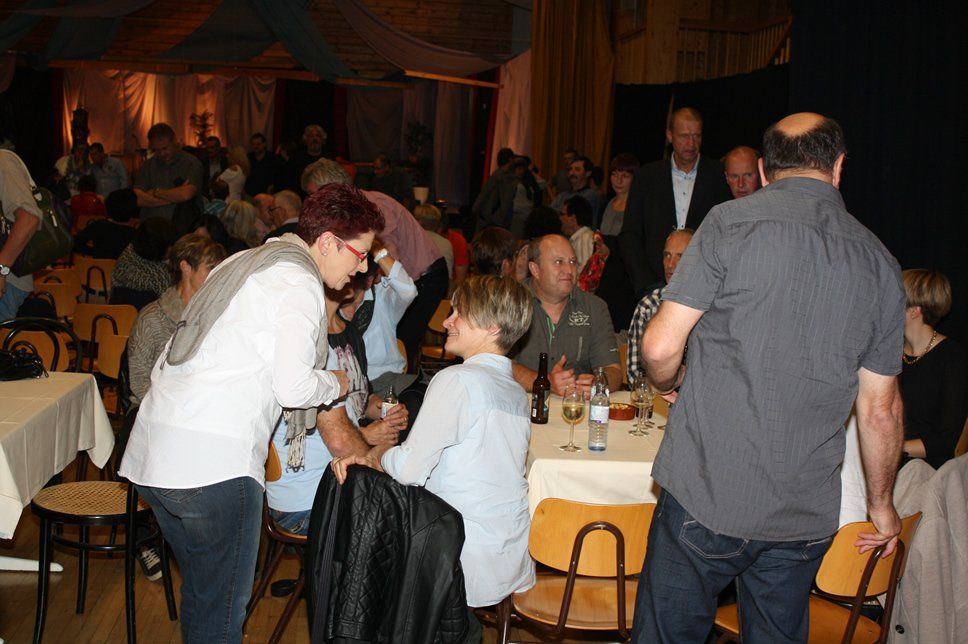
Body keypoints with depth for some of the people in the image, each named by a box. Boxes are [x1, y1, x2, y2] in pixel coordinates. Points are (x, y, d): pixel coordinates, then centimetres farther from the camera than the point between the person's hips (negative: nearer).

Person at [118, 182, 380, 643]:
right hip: (215, 461, -9)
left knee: (200, 592, 21)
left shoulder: (243, 263, 20)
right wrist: (335, 384, 3)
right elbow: (293, 386, -16)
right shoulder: (299, 284, -8)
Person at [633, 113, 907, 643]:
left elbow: (660, 347, -12)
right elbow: (880, 409, 10)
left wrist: (669, 383, 12)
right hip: (807, 517, 5)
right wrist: (881, 504, 24)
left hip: (708, 497, -4)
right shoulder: (879, 262, 6)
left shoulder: (732, 222, -8)